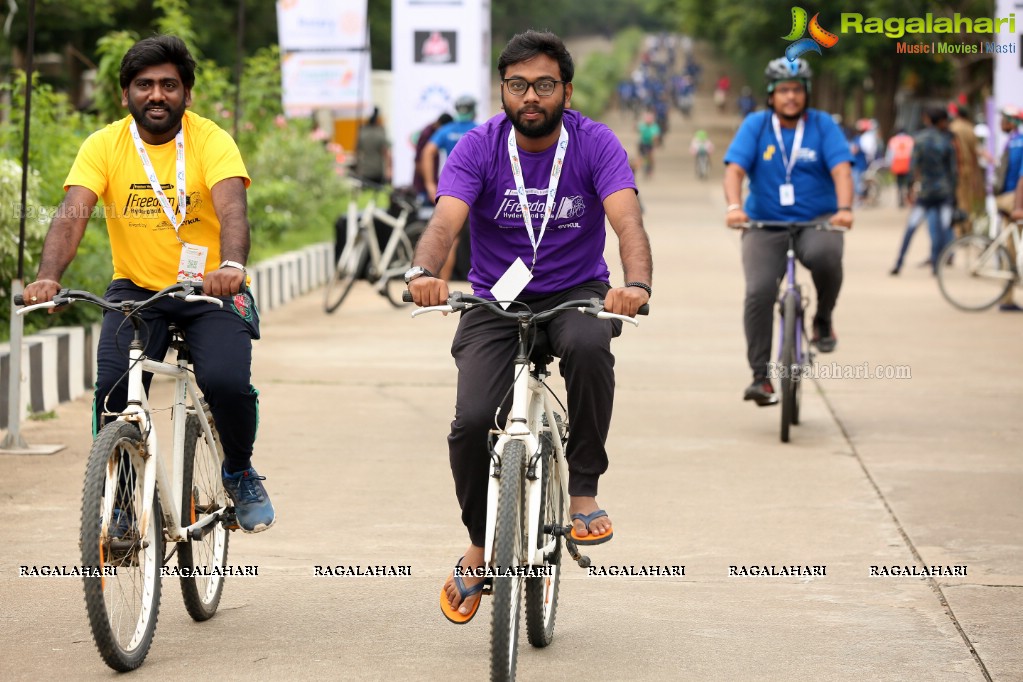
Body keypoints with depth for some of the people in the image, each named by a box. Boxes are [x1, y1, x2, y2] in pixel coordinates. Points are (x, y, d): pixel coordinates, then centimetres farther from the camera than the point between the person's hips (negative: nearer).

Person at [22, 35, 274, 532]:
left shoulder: (211, 140, -12)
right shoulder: (104, 146, -7)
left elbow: (231, 208, -28)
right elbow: (72, 213, -20)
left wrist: (231, 266, -49)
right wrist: (47, 277, -39)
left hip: (210, 288, -2)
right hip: (136, 289, 2)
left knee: (226, 382, -24)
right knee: (113, 391, -19)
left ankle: (240, 473, 7)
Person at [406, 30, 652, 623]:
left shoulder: (595, 144, -10)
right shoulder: (480, 147, -9)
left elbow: (627, 220, -25)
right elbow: (446, 220, -24)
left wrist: (637, 284, -46)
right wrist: (425, 271, -47)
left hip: (576, 293, -1)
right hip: (495, 301, 1)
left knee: (588, 345, -37)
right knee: (472, 422, -20)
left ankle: (584, 491, -16)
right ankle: (481, 546, 7)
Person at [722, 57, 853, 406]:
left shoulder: (823, 125, 1)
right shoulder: (755, 125, 1)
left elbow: (841, 169, -11)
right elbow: (735, 169, -10)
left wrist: (844, 209, -30)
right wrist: (734, 206, -29)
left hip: (816, 222, -1)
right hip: (765, 224, 1)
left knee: (826, 255, -35)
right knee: (759, 293, -20)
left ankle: (823, 319, -5)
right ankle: (760, 377, -10)